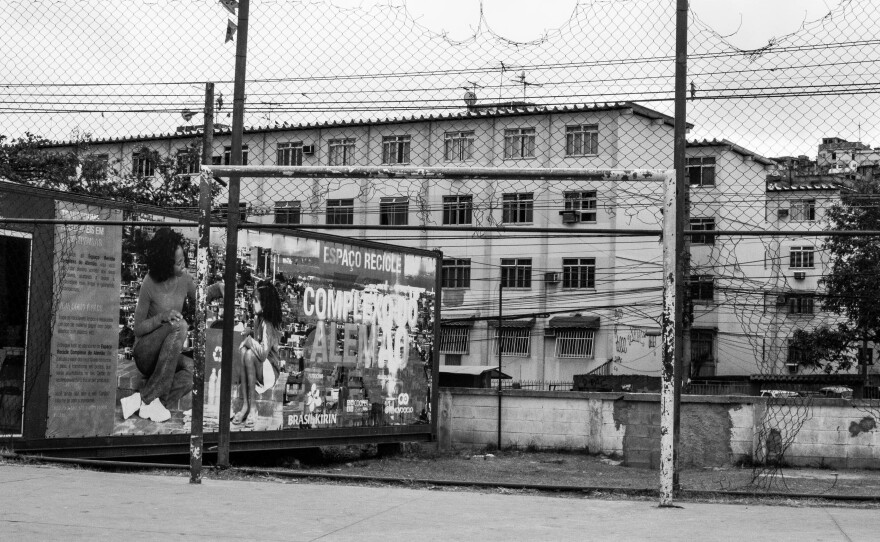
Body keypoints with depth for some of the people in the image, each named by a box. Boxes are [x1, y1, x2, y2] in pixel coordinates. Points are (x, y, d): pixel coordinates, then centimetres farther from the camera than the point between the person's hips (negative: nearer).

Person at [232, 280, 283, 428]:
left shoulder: (267, 324, -19)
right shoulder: (258, 320, 6)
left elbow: (263, 352, -29)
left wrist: (249, 341, -17)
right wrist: (248, 341, -8)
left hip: (272, 372, -7)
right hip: (260, 368, 7)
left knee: (249, 354, -28)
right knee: (244, 351, -18)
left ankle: (253, 407, -23)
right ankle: (245, 405, -20)